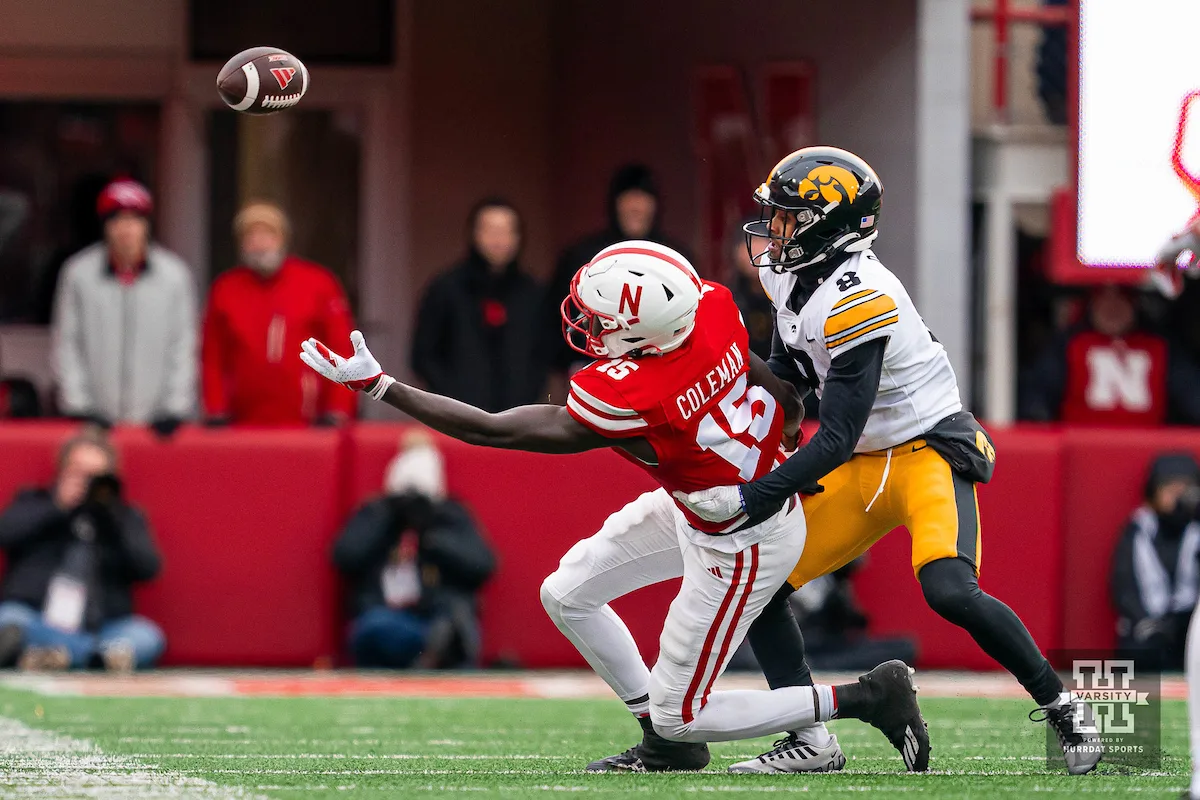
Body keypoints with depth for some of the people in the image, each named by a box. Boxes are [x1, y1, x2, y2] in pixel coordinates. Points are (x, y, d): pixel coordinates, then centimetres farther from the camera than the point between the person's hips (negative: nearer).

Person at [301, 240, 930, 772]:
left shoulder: (626, 401, -36)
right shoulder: (710, 308, -20)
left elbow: (489, 429, -27)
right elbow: (785, 402, -2)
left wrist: (377, 385, -23)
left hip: (738, 548, -9)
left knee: (682, 716, 6)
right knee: (566, 594, 13)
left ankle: (871, 696, 9)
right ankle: (665, 746, 27)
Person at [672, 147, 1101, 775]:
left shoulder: (857, 300, -25)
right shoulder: (792, 279, 4)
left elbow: (836, 438, -27)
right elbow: (789, 379, 20)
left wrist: (750, 499, -28)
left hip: (929, 450, -9)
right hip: (861, 468, 9)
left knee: (950, 592, -30)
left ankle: (1062, 709, -11)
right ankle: (811, 743, 7)